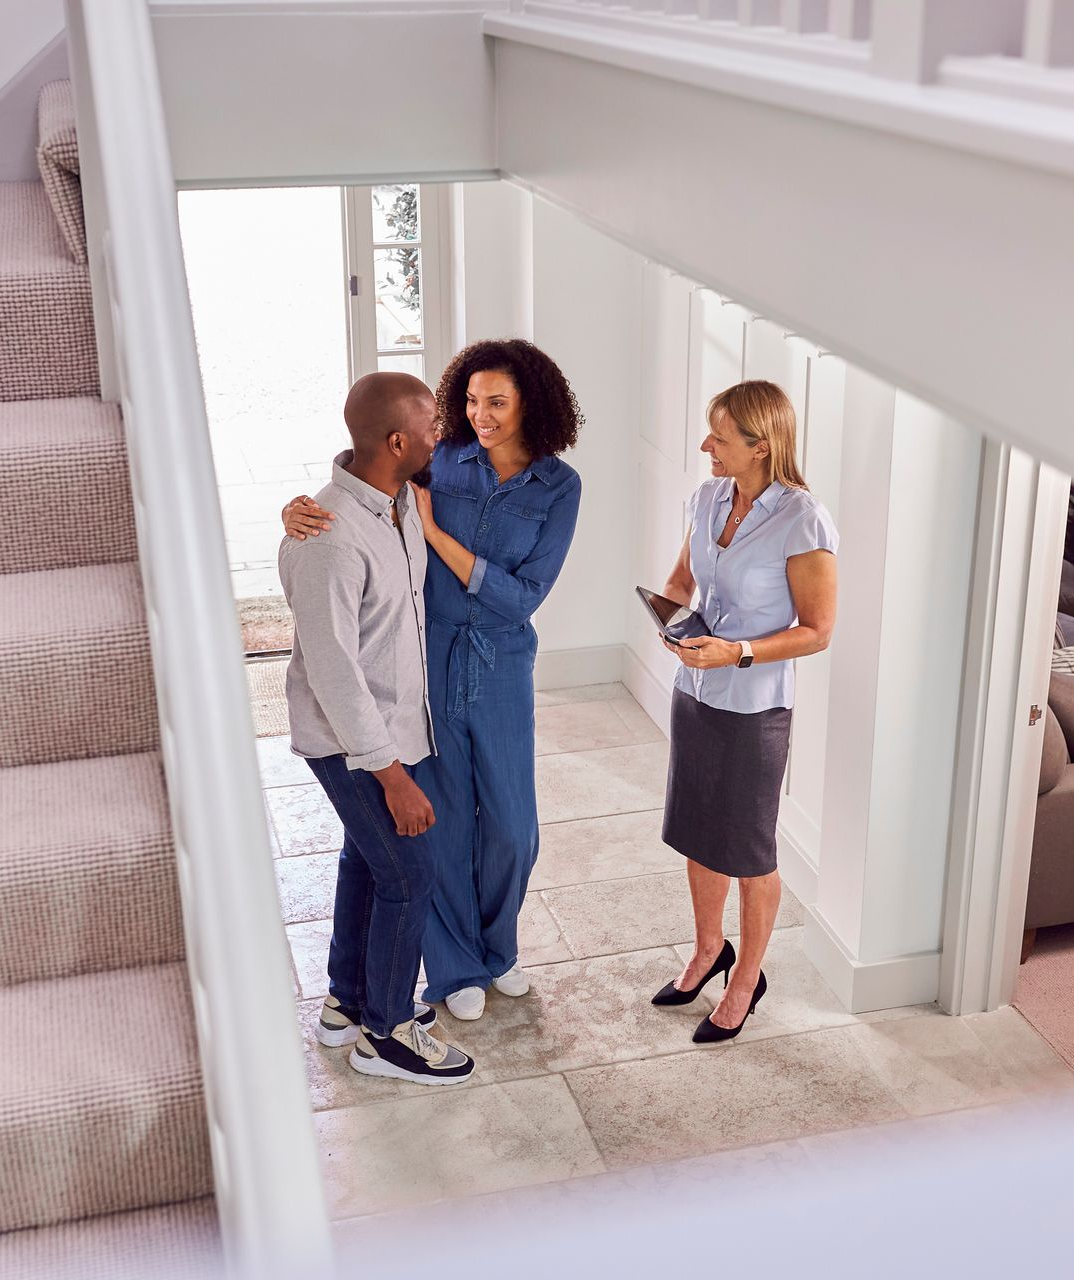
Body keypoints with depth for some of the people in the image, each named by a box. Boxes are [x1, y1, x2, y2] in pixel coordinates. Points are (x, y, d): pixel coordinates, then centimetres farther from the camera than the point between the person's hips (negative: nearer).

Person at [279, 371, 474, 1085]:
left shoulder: (401, 499, -3)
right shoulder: (329, 540, -31)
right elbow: (333, 669, -27)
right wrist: (392, 774, -23)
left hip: (392, 722, 9)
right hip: (352, 740, -9)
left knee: (368, 857, 21)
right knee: (409, 877, 2)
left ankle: (349, 1003, 40)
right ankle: (383, 1034, 21)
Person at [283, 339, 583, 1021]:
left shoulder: (559, 486, -6)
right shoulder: (441, 461, -4)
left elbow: (522, 595, -14)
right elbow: (355, 499, -2)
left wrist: (433, 530, -20)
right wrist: (301, 509, -26)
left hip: (501, 670, 1)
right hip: (426, 661, 0)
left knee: (510, 825, 10)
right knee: (443, 821, 9)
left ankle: (496, 947, 39)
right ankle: (455, 967, 29)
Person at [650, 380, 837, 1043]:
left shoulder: (803, 522, -21)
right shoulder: (710, 497, 0)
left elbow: (817, 631, -16)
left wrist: (738, 652, -27)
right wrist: (670, 607, -8)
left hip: (754, 707, -7)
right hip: (694, 691, 7)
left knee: (748, 850, 9)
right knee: (698, 833, 21)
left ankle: (747, 979, 30)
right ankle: (709, 950, 43)